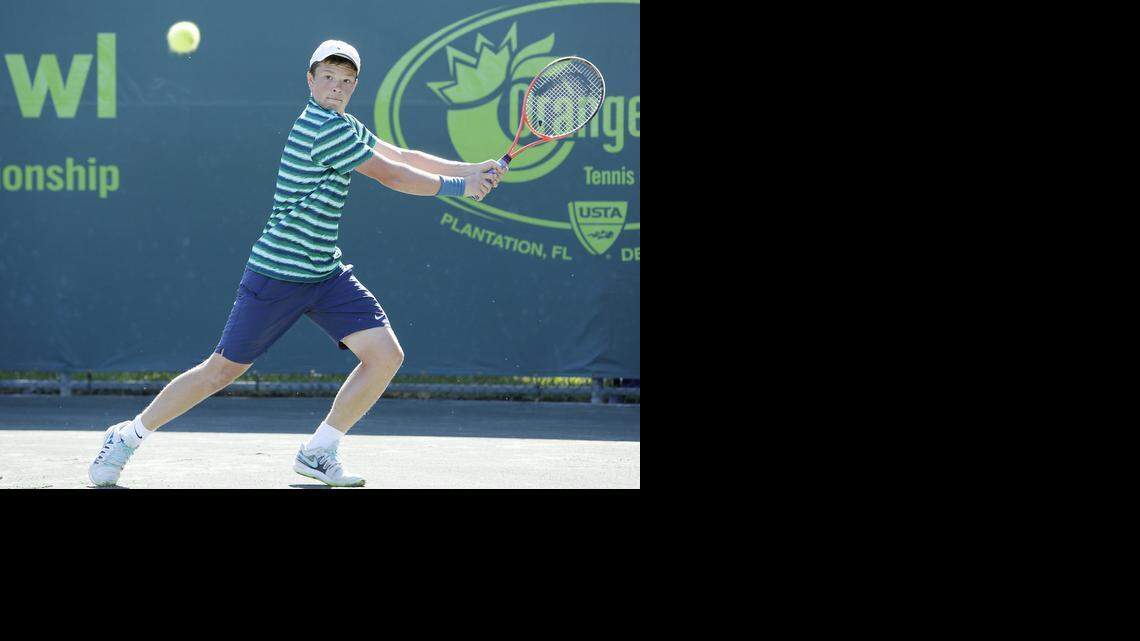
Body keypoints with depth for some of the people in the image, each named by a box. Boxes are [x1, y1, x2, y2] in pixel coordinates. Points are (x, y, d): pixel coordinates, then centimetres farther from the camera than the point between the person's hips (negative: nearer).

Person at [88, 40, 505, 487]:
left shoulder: (344, 128, 13)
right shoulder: (325, 130, -17)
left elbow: (404, 157, 18)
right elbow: (392, 176, -15)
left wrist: (473, 170, 9)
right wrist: (457, 186, -6)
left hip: (326, 274, 9)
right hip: (277, 273, -9)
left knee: (387, 354, -4)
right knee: (222, 370, -1)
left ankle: (317, 453, 8)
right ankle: (127, 437, 16)